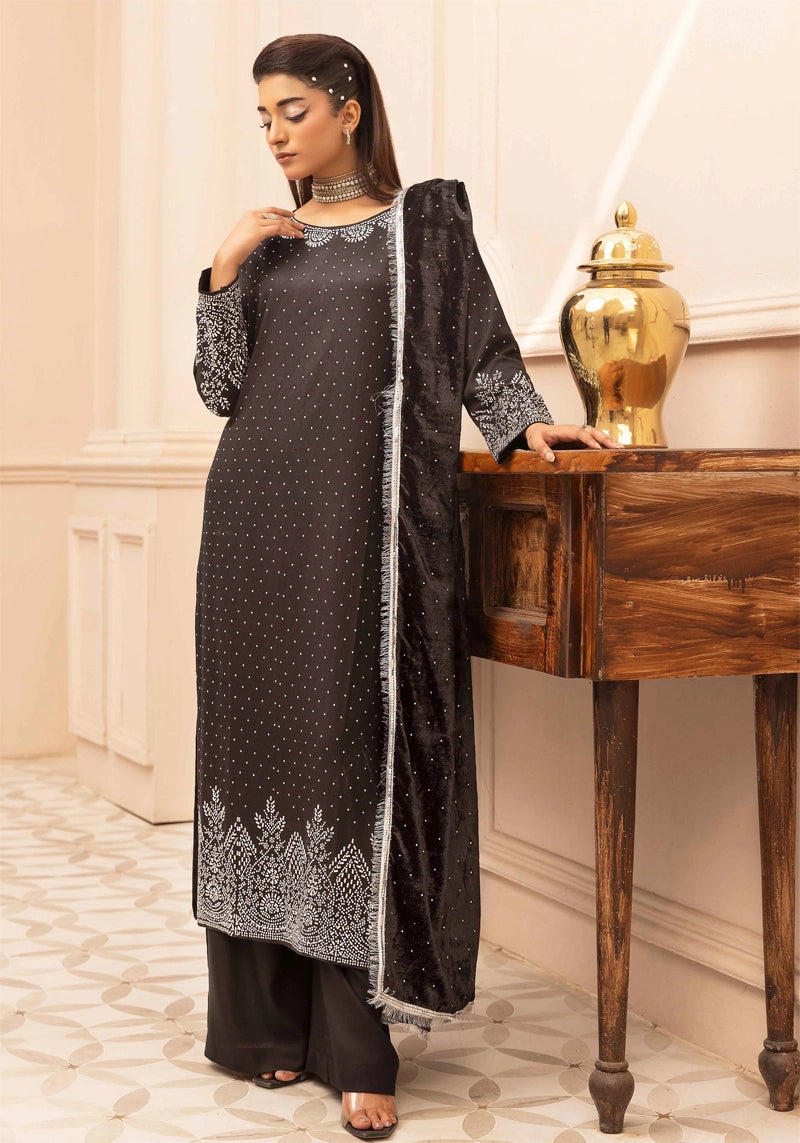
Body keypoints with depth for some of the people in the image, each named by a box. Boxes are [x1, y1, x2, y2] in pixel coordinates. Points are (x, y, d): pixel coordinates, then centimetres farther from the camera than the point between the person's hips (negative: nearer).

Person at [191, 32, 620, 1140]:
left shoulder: (425, 220, 7)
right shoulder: (265, 240, 15)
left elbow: (483, 351, 9)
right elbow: (220, 387, 9)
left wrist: (530, 424, -7)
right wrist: (224, 271, -1)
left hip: (372, 518, -3)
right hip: (260, 517, 4)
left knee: (359, 744, -7)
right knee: (264, 736, 4)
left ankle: (359, 1044, -1)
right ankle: (272, 1017, 14)